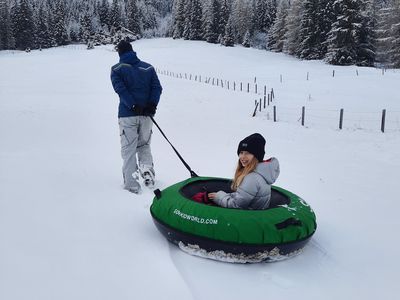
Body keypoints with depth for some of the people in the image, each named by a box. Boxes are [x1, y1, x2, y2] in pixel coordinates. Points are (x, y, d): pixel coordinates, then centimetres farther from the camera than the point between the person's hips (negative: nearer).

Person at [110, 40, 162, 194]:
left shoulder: (117, 69, 4)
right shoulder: (148, 67, 11)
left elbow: (120, 89, -12)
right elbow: (157, 87, -1)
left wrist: (133, 106, -17)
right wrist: (152, 104, -10)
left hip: (127, 115, -2)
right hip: (147, 115, 3)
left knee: (128, 149, 4)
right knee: (144, 145, 21)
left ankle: (132, 184, 0)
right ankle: (147, 169, -2)